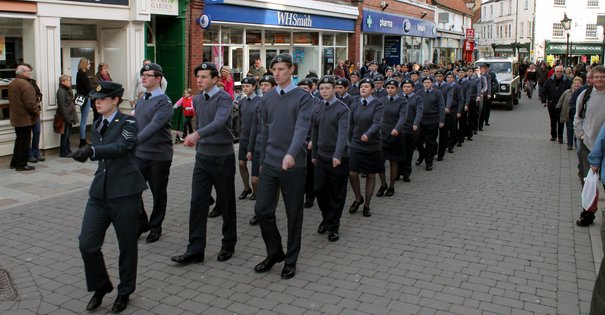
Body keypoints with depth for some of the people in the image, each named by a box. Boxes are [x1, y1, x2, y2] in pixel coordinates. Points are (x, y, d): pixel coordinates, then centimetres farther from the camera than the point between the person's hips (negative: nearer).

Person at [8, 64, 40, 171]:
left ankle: (14, 162, 25)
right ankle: (21, 164, 4)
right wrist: (36, 112, -10)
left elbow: (11, 100, 18)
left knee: (19, 140, 19)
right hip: (25, 118, -9)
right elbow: (30, 103, -25)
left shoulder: (11, 84, 12)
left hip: (15, 117, 9)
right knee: (24, 141, -1)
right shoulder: (25, 84, -19)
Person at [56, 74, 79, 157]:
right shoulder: (61, 91, -15)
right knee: (65, 134, -2)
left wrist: (72, 116, 14)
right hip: (65, 117, -9)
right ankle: (64, 152, 6)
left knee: (68, 134, 15)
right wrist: (67, 118, -22)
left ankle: (67, 150, 23)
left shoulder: (67, 90, 15)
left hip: (69, 117, 9)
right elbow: (62, 106, -20)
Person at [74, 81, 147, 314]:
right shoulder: (96, 126, 14)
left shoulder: (128, 123, -7)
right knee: (87, 243, -2)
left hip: (125, 193, -6)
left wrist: (91, 150, -39)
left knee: (127, 246, 6)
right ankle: (100, 287, 22)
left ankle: (124, 292, 26)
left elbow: (120, 147, -25)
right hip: (99, 192, 6)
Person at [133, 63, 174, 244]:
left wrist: (135, 141, -37)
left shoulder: (164, 102, -13)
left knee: (158, 193, 7)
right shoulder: (141, 100, 11)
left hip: (159, 156, -6)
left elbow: (154, 125, -27)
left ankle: (155, 227, 24)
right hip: (139, 154, 6)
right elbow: (135, 124, 16)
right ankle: (141, 223, 23)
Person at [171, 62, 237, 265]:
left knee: (226, 203, 7)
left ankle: (228, 245, 23)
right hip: (202, 157, 6)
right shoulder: (197, 99, 8)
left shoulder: (224, 98, -13)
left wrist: (197, 134, -45)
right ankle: (195, 250, 3)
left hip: (222, 158, -5)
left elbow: (219, 122, -31)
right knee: (197, 202, -1)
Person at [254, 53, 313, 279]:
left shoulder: (303, 97, -5)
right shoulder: (267, 98, 10)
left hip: (294, 165, -4)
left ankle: (290, 260, 21)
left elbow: (302, 127, -20)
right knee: (262, 210, 2)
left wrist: (291, 153, -35)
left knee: (294, 214, 5)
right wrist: (263, 160, 16)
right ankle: (274, 252, 24)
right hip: (270, 164, 4)